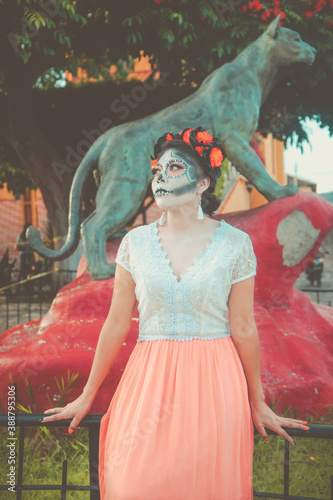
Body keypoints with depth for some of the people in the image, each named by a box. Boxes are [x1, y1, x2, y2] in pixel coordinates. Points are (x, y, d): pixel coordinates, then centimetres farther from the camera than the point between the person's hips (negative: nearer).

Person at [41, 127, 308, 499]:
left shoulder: (235, 243, -2)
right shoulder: (135, 242, 3)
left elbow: (243, 329, 2)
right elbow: (116, 324, 7)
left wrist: (258, 405, 8)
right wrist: (86, 397, 10)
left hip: (213, 385, -1)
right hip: (149, 384, 1)